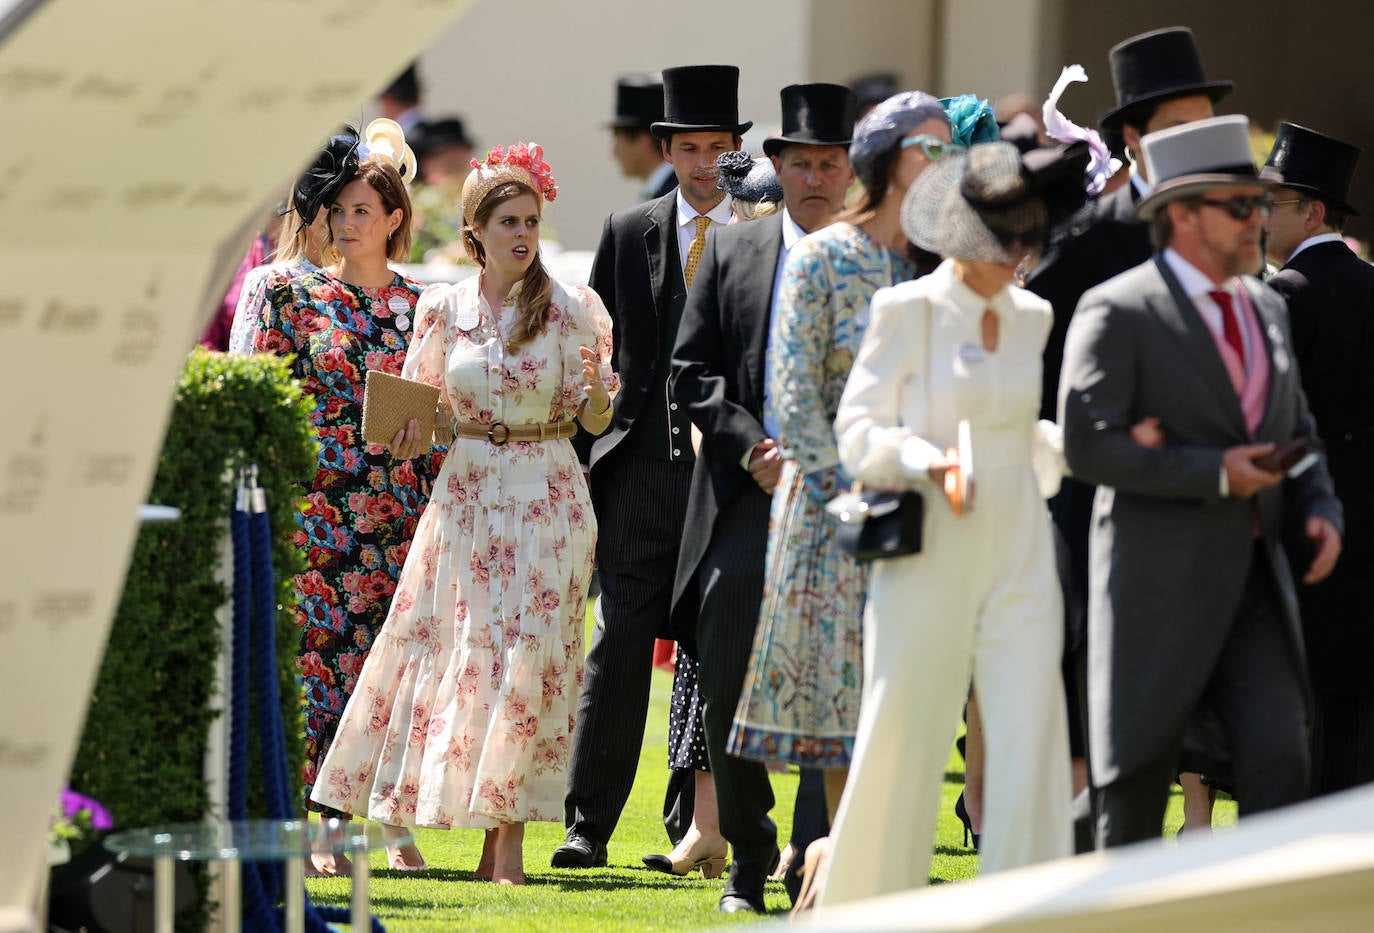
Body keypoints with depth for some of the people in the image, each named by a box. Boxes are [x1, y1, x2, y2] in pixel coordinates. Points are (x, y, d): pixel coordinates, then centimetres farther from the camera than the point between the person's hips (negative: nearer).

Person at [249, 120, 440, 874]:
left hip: (398, 506, 2)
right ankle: (329, 827, -3)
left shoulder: (418, 308, 9)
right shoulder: (297, 297, 4)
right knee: (322, 650, -6)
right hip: (319, 506, -2)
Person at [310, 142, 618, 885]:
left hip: (547, 496, -2)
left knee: (527, 655, -7)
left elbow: (591, 419, 0)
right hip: (467, 492, 2)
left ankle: (507, 843, -6)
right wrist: (408, 436, -7)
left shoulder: (571, 309, -2)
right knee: (455, 649, 0)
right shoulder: (444, 309, 4)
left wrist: (597, 395, -22)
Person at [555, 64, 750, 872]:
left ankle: (693, 827, 11)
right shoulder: (628, 234, 9)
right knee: (620, 641, -4)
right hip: (642, 465, 1)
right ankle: (589, 825, -2)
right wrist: (578, 463, 5)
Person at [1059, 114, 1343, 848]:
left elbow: (1296, 433, 23)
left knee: (1279, 755, -10)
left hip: (1254, 584, 5)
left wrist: (1319, 508, 3)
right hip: (1157, 587, -5)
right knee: (1140, 772, 3)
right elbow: (1087, 444, -16)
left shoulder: (1266, 309, 15)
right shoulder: (1117, 313, -8)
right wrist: (1213, 472, -18)